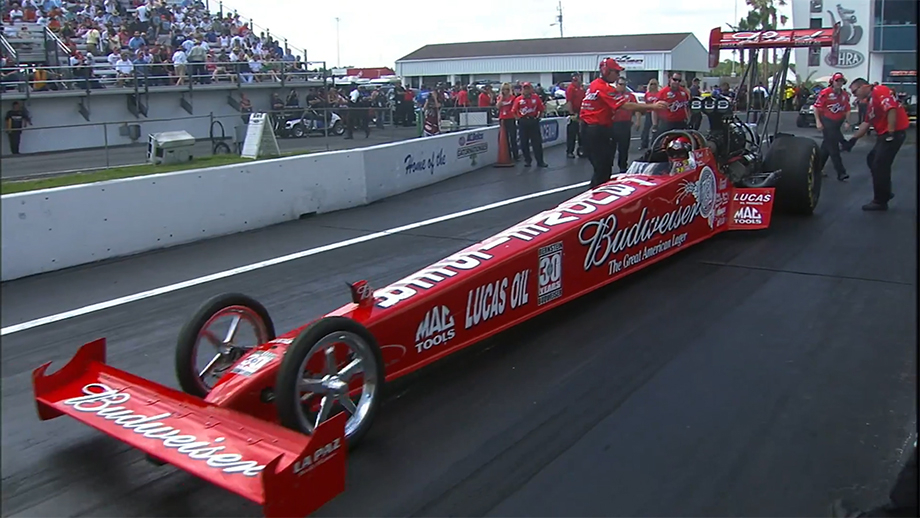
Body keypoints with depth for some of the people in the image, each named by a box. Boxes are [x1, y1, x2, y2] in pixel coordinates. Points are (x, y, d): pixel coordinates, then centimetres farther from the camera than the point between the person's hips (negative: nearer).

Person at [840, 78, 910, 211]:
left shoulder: (880, 91, -15)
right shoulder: (870, 100, 16)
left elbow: (892, 110, -26)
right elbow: (866, 123, 18)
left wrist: (891, 134, -25)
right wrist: (853, 139, 13)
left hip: (894, 132, -10)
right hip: (885, 134, 10)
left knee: (880, 165, -5)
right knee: (872, 160, 19)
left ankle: (880, 202, 5)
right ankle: (885, 193, 28)